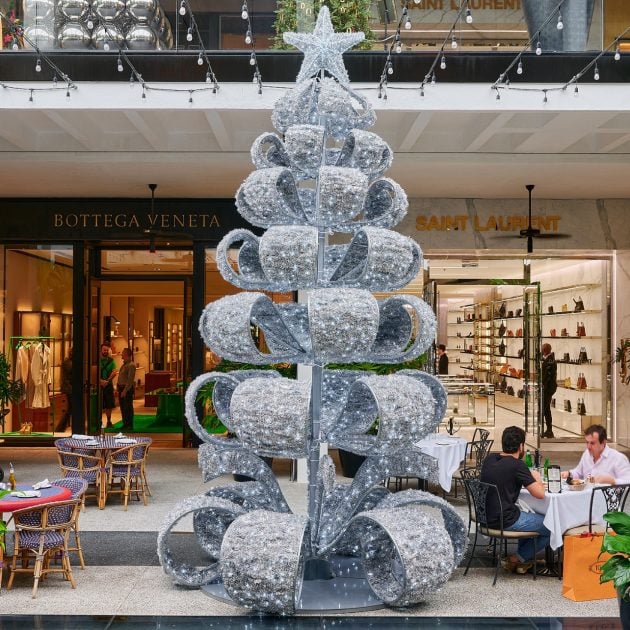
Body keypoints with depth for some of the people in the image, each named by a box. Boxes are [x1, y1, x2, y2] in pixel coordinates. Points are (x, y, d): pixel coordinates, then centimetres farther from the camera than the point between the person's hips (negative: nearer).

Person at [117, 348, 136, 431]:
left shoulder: (131, 365, -14)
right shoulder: (124, 364, 15)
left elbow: (130, 380, -19)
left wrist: (125, 391, -21)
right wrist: (118, 389, 14)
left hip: (127, 388, -9)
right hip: (121, 388, 9)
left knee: (128, 407, -3)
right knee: (123, 407, 12)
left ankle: (130, 425, 3)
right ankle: (125, 424, 20)